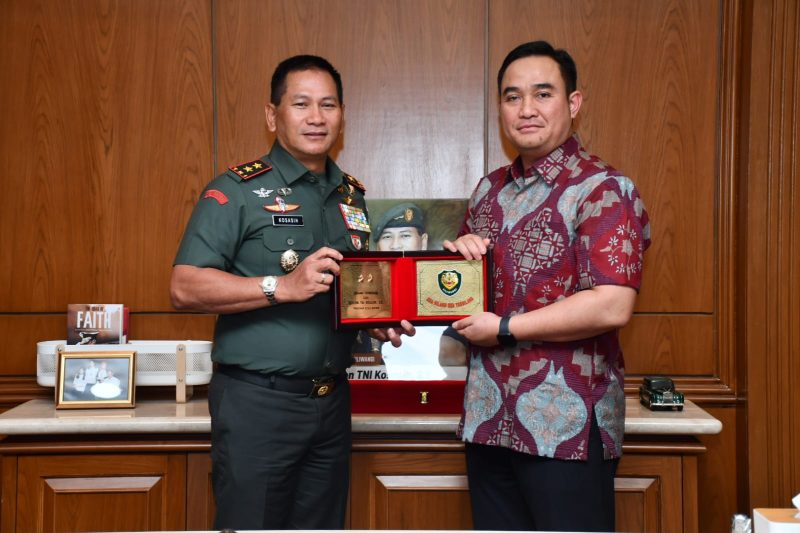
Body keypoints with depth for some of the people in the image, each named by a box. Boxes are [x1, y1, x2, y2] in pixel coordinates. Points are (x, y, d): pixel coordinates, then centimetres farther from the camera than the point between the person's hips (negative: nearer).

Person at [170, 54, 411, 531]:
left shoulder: (354, 197, 12)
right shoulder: (237, 191, -7)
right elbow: (185, 288, -15)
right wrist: (282, 286, -24)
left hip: (332, 401, 6)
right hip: (257, 402, -5)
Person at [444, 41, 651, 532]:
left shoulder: (603, 190, -10)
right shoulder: (490, 189, 11)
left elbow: (612, 307, -21)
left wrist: (504, 329, -16)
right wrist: (458, 253, -1)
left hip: (565, 424, -6)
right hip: (488, 418, 7)